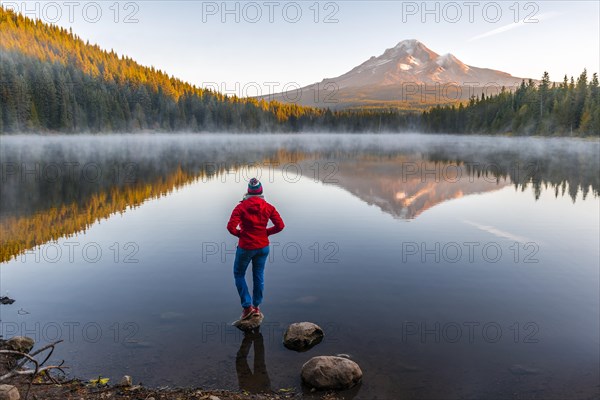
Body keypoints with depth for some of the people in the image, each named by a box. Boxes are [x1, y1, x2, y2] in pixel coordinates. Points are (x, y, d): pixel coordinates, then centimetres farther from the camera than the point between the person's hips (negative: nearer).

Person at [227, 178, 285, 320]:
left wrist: (240, 233, -2)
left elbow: (231, 227, -21)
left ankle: (247, 306, 11)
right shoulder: (268, 207, -5)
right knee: (259, 276, 18)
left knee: (239, 274, 16)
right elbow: (280, 225, -7)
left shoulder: (241, 207, -14)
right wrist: (266, 232, 6)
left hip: (246, 247, -3)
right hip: (263, 247, 3)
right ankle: (256, 307, 29)